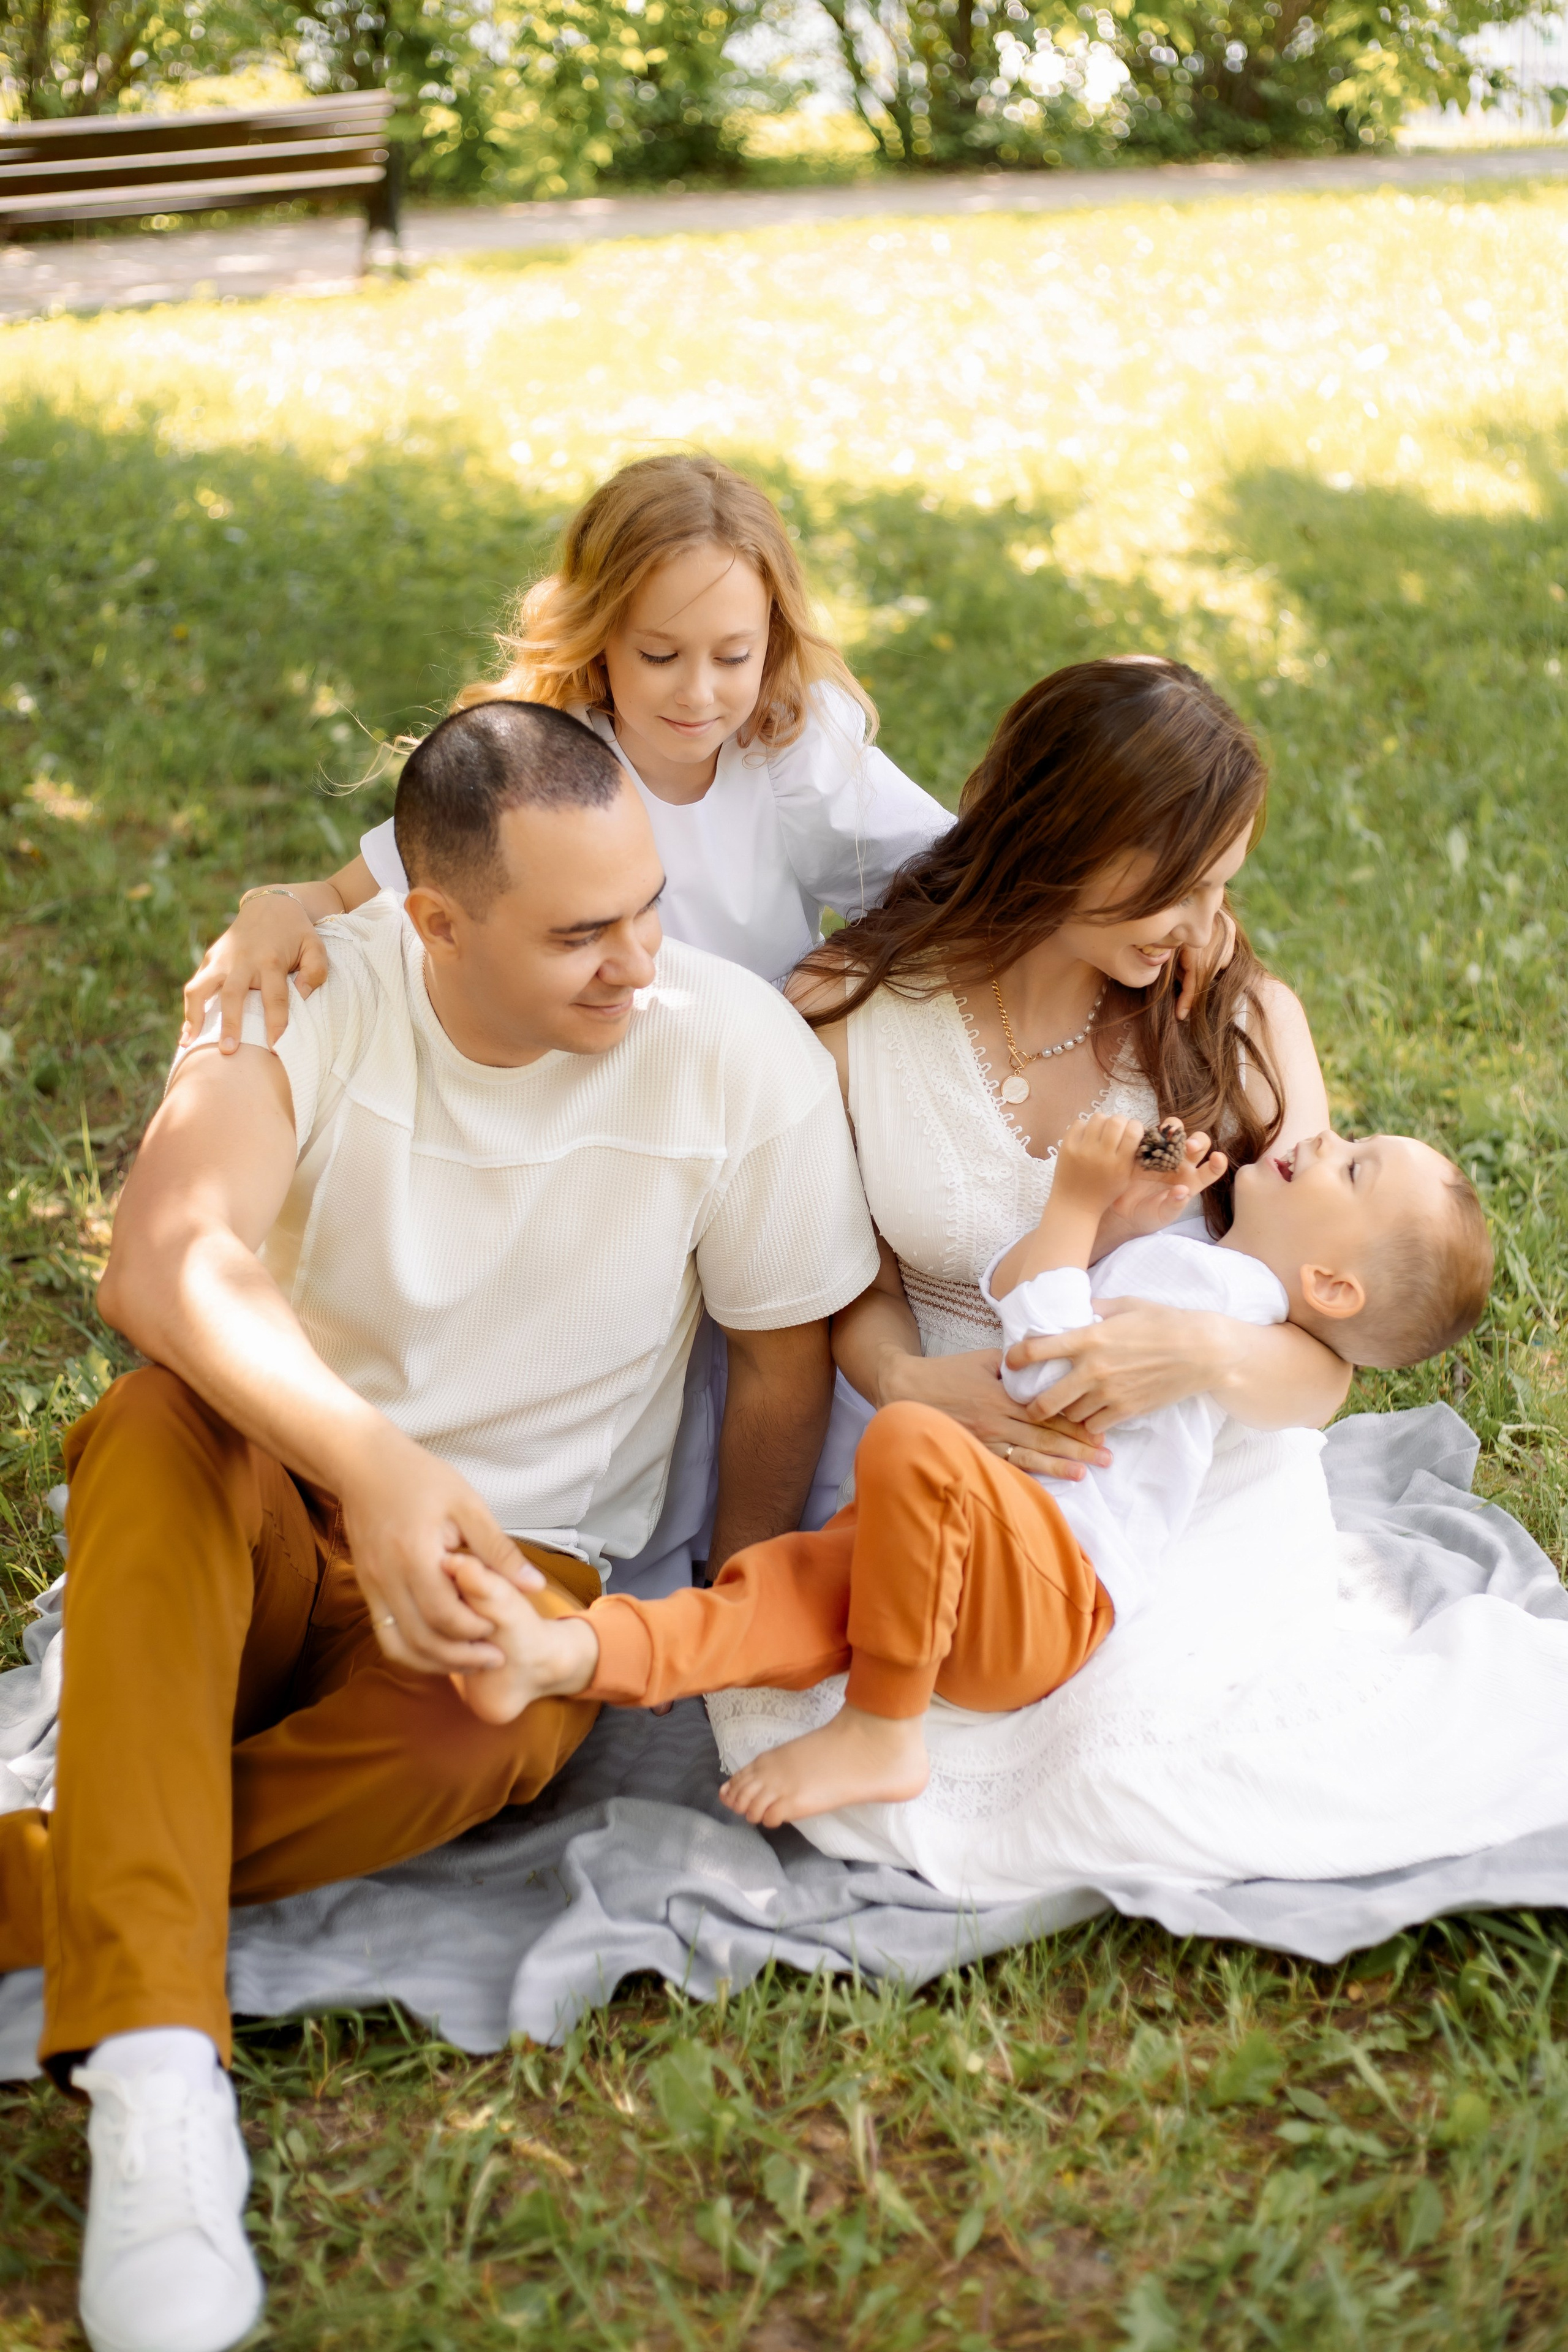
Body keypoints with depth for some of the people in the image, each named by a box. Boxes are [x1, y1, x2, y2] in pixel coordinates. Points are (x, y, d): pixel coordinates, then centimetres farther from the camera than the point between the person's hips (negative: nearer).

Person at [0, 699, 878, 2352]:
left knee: (488, 1734, -36)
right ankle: (154, 2074, -39)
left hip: (525, 1552, 0)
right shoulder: (310, 993, -15)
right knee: (159, 1430, -35)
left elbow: (783, 1363, 1)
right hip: (269, 1503, 0)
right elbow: (162, 1260, -32)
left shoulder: (741, 1054, -12)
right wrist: (373, 1462, -47)